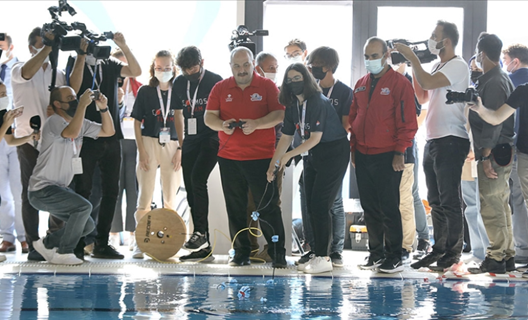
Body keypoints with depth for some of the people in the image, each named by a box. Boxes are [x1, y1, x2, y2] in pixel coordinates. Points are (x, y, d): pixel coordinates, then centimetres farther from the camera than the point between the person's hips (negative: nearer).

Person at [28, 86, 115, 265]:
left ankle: (47, 244, 21)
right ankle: (63, 254, -12)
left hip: (59, 189, 9)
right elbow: (71, 132, -37)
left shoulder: (81, 123, 11)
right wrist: (83, 105, -31)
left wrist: (103, 108, -6)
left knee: (87, 226, 8)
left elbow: (108, 131, 9)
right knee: (84, 206, -25)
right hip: (42, 190, -9)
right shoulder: (54, 122, -16)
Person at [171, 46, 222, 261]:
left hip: (211, 139, -6)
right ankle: (203, 248, 8)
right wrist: (181, 139, 16)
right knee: (190, 188, 4)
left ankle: (201, 233, -24)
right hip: (190, 141, 6)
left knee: (197, 179, -26)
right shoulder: (179, 83, 9)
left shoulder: (215, 82, -7)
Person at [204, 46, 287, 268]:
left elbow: (279, 114, -5)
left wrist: (256, 124, -21)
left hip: (261, 157, -3)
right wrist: (222, 125, -16)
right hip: (229, 158, 3)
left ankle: (278, 254, 2)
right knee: (235, 208, 7)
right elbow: (209, 116, 5)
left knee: (268, 206, -4)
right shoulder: (220, 88, 9)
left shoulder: (267, 86, 2)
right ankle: (241, 253, 16)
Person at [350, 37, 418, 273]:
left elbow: (408, 121, -9)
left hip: (387, 157, -6)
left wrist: (399, 152, -12)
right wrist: (353, 148, 12)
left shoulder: (400, 83, -6)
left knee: (389, 208, -4)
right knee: (369, 208, 10)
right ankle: (375, 253, 19)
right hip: (363, 156, 6)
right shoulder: (361, 85, 13)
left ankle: (394, 257, 3)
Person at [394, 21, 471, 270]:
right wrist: (414, 68, 11)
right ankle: (438, 249, 18)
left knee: (449, 201, -6)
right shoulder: (438, 66, 19)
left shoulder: (458, 66, -10)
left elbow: (427, 83, -22)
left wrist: (412, 58, -12)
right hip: (433, 140, 9)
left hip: (450, 141, -9)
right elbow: (423, 97, 20)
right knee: (436, 201, 12)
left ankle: (453, 252, 0)